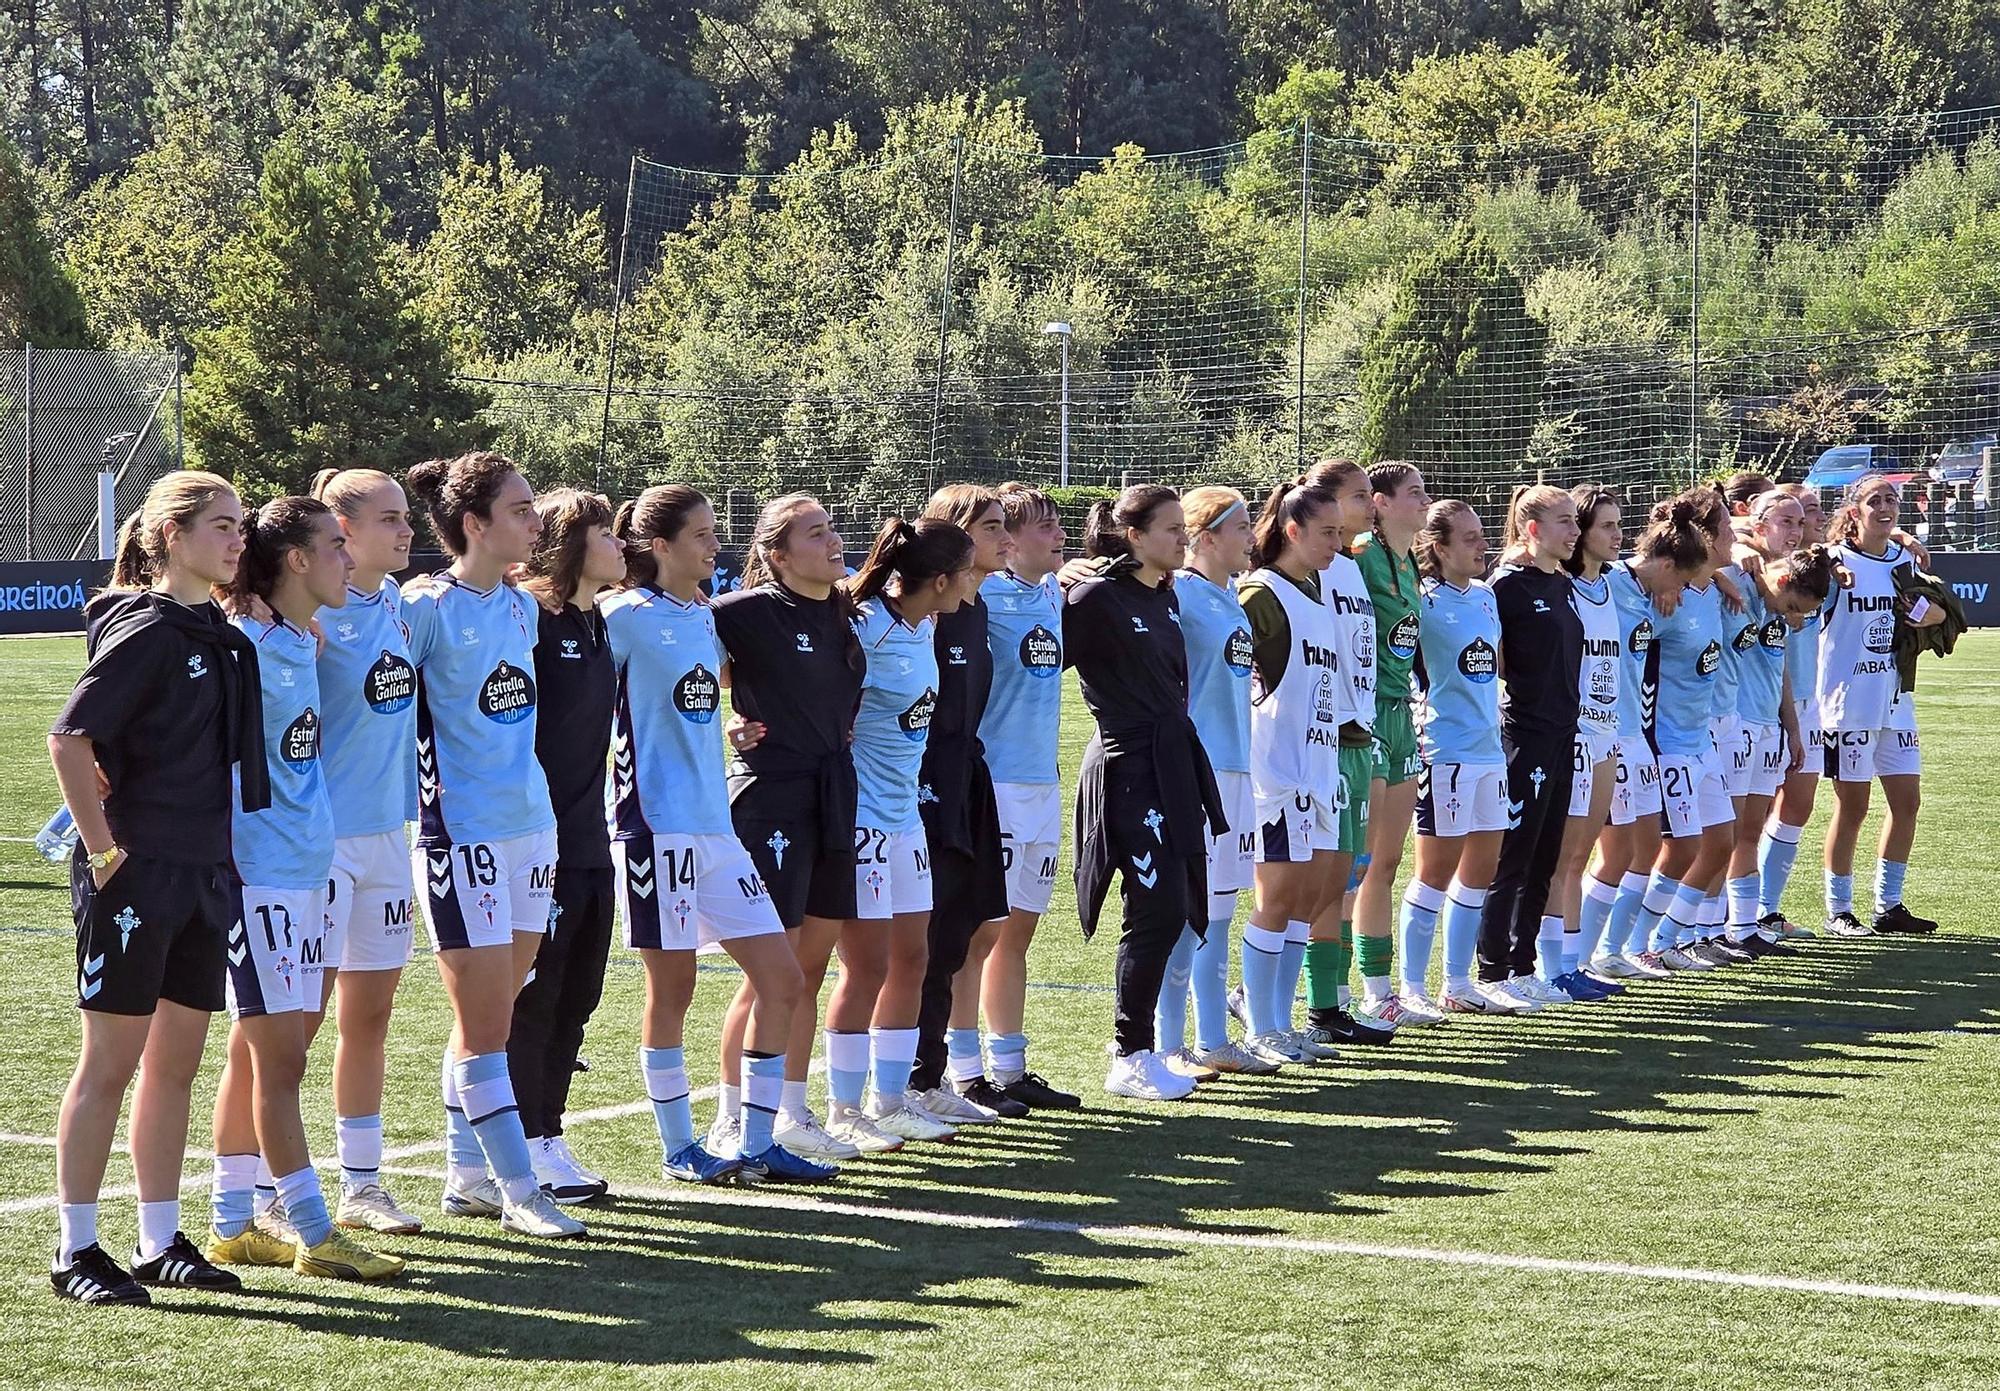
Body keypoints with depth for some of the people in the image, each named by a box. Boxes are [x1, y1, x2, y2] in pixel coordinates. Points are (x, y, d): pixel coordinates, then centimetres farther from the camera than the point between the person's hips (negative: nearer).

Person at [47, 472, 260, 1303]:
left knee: (176, 1062, 11)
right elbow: (69, 740, -19)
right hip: (136, 876, -8)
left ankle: (160, 1244, 18)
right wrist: (104, 852, -17)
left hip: (205, 875, 8)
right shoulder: (147, 631, -13)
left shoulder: (220, 637, 12)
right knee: (111, 1061, -2)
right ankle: (75, 1250, 4)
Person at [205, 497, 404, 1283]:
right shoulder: (247, 644, -14)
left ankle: (233, 1224, 19)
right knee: (280, 1056, -4)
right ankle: (314, 1235, -2)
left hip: (304, 871, 9)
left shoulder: (303, 643, 12)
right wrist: (222, 859, -15)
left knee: (255, 1054, 13)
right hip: (258, 873, -9)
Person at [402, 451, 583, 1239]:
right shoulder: (428, 606, -11)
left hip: (529, 825, 7)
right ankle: (518, 1191, -1)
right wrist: (430, 809, -10)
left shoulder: (521, 606, 11)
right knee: (486, 1022, -5)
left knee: (489, 1019, 12)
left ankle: (465, 1175, 19)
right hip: (461, 833, -7)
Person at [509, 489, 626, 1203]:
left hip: (589, 842, 8)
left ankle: (549, 1140, 20)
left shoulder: (595, 623, 13)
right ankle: (527, 1151, 7)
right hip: (538, 841, -8)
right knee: (532, 1001, 0)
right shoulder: (529, 620, -14)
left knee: (573, 998, 11)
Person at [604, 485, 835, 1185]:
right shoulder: (626, 617, -8)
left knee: (781, 978, 4)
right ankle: (678, 1147, 13)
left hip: (716, 823, 7)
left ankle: (755, 1143, 10)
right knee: (671, 987, 1)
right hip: (657, 824, -7)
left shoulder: (705, 619, 13)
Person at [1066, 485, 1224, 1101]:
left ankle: (1138, 1052, 16)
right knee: (1158, 912, -9)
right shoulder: (1097, 598, -11)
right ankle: (1129, 1057, 1)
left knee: (1171, 912, 7)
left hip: (1175, 766, 8)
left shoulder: (1165, 598, 13)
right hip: (1128, 767, -8)